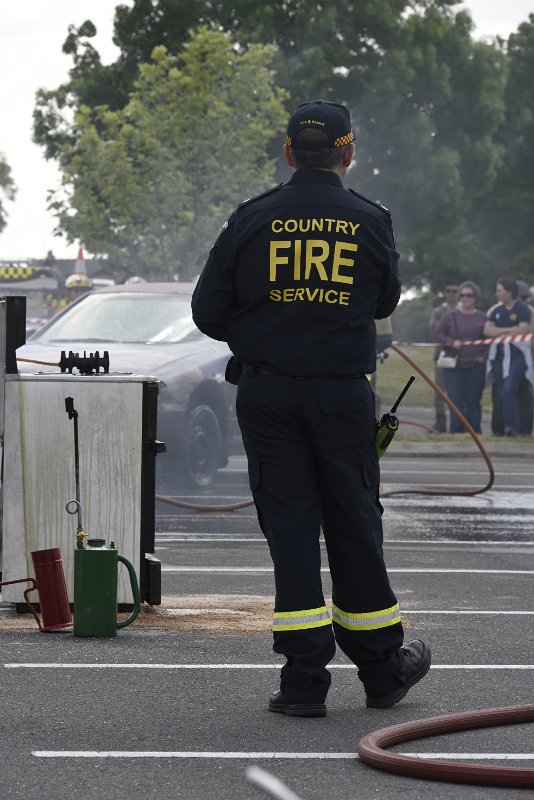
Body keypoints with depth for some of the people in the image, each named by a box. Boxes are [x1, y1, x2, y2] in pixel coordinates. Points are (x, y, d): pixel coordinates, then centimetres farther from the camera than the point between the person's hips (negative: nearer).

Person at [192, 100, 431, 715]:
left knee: (289, 526, 3)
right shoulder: (371, 222, -1)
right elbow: (385, 301, 14)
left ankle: (305, 680, -1)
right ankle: (382, 670, 22)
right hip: (343, 396, 0)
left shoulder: (252, 220, -3)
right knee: (354, 525, 10)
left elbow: (208, 312, 0)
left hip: (267, 394, 0)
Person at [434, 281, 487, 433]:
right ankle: (456, 431, -1)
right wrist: (452, 342, -10)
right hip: (454, 365, 0)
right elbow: (439, 334, 7)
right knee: (456, 399, -5)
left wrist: (484, 355, -1)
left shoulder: (482, 318, 8)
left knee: (474, 401, 1)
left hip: (476, 365, 0)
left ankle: (474, 431, 5)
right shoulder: (450, 316, 6)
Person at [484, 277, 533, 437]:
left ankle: (511, 426, -16)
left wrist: (499, 332, -4)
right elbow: (487, 330, 3)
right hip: (499, 355, 5)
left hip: (517, 354, -5)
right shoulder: (496, 310, 13)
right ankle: (502, 426, 7)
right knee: (501, 392, 3)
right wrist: (508, 330, -9)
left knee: (509, 389, -19)